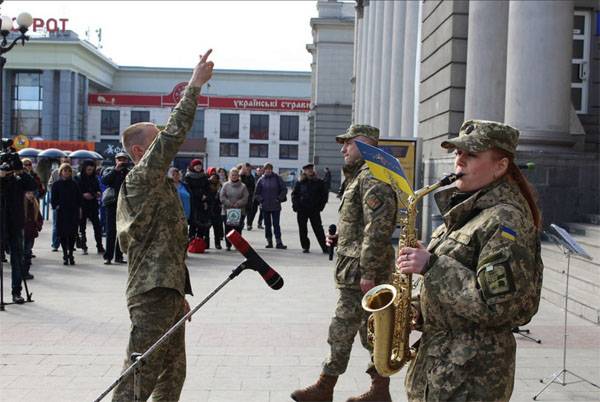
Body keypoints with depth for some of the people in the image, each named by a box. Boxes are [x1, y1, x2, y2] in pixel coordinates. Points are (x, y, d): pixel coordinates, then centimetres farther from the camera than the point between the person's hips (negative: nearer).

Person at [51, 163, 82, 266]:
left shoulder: (74, 184, 8)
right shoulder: (56, 184, 5)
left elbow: (79, 197, 10)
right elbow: (53, 198, 5)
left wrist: (79, 208, 3)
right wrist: (55, 206, -9)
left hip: (73, 212, 1)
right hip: (61, 212, -1)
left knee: (72, 234, 1)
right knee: (63, 234, 0)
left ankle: (70, 254, 11)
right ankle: (65, 255, 9)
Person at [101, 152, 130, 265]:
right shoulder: (110, 170, 9)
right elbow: (104, 180, -11)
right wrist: (116, 169, -13)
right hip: (113, 203, -2)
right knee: (111, 231, -4)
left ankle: (119, 256, 12)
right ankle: (108, 256, -2)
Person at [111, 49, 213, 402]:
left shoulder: (155, 186, 21)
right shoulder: (141, 178, -9)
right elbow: (174, 134, -21)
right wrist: (195, 85, -17)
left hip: (167, 292, 11)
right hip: (153, 295, -11)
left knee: (173, 373, 17)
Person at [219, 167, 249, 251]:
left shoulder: (243, 186, 4)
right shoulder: (226, 185, 6)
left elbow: (245, 198, -2)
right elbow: (222, 197, 0)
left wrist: (238, 203, -15)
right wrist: (229, 203, -12)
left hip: (240, 211, 0)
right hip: (227, 211, 1)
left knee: (238, 229, 0)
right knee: (228, 229, 1)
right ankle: (228, 245, 10)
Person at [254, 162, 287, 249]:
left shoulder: (277, 178, -1)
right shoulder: (261, 180, 2)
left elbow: (284, 189, 2)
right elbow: (256, 193, 9)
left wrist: (279, 199, -5)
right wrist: (261, 200, -4)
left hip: (276, 206, -2)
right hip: (265, 206, 2)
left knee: (276, 224, -3)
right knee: (267, 225, 7)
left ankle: (278, 242, -2)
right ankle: (269, 241, 15)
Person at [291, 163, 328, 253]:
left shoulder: (319, 182, 3)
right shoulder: (300, 183, 3)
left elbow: (324, 195, 7)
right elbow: (294, 194, 9)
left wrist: (321, 205, -2)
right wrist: (295, 205, -2)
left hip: (314, 210, -1)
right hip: (302, 210, 1)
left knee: (318, 229, -2)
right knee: (302, 230, 6)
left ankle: (324, 247, 2)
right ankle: (305, 247, 17)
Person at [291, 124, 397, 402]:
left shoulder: (372, 176, -15)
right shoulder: (360, 175, 19)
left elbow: (379, 226, -24)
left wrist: (367, 273, -24)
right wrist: (338, 236, 11)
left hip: (360, 271, -11)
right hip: (358, 269, 11)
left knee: (342, 330, -2)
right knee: (370, 329, 14)